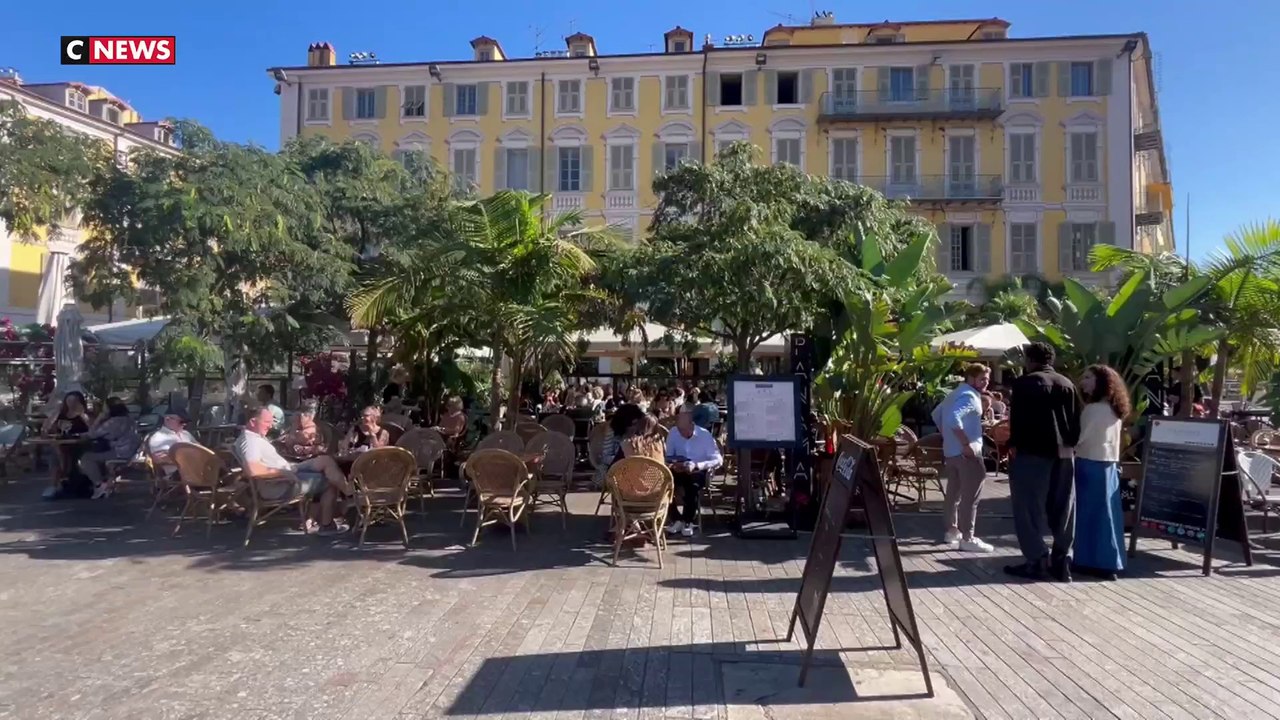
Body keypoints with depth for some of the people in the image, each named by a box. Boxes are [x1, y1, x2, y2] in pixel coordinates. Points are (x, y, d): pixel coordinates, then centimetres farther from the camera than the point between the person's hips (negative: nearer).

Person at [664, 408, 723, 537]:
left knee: (693, 486, -37)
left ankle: (688, 521, -13)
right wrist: (672, 464, -20)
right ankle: (676, 519, -8)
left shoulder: (705, 435, -12)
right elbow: (668, 456, 4)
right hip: (679, 470, 3)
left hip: (698, 471, -3)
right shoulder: (673, 433, -4)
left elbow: (718, 460, -17)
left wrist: (696, 465, -29)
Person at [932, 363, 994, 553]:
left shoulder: (955, 394, 16)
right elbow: (953, 418, -31)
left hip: (951, 451, 10)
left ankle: (951, 531, 26)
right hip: (966, 452, -10)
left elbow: (937, 415, 24)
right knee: (970, 496, -6)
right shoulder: (969, 396, -15)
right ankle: (967, 538, -4)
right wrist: (967, 444, -27)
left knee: (954, 493, 17)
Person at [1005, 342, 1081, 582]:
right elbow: (1076, 421, 10)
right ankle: (1061, 562, 12)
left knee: (1029, 509, 0)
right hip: (1062, 455, 6)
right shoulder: (1068, 384, 11)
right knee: (1062, 510, 9)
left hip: (1031, 453, -6)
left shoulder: (1025, 383, -8)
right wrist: (1069, 444, 15)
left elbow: (1017, 418, -12)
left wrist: (1013, 445, -3)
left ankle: (1036, 561, -2)